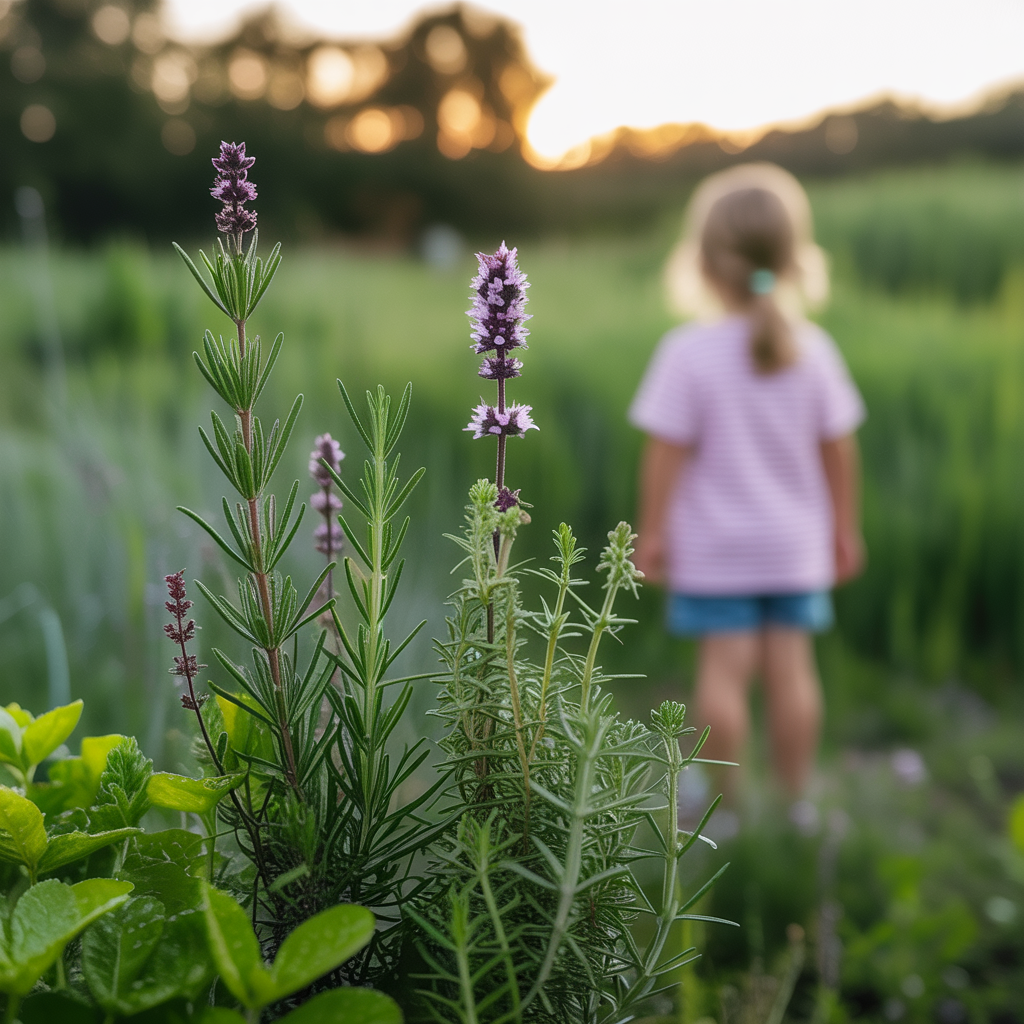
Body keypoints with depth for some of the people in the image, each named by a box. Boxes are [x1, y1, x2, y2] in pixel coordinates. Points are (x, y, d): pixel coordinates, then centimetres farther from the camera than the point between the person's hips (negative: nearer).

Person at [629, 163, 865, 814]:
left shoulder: (689, 353, -15)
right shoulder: (815, 351, -3)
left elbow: (666, 454, -13)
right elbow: (840, 450, 3)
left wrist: (651, 531, -3)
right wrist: (845, 529, 14)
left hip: (714, 548, -3)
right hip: (795, 546, 3)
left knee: (724, 669, 2)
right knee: (791, 666, 8)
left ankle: (726, 801, 11)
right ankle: (795, 797, 18)